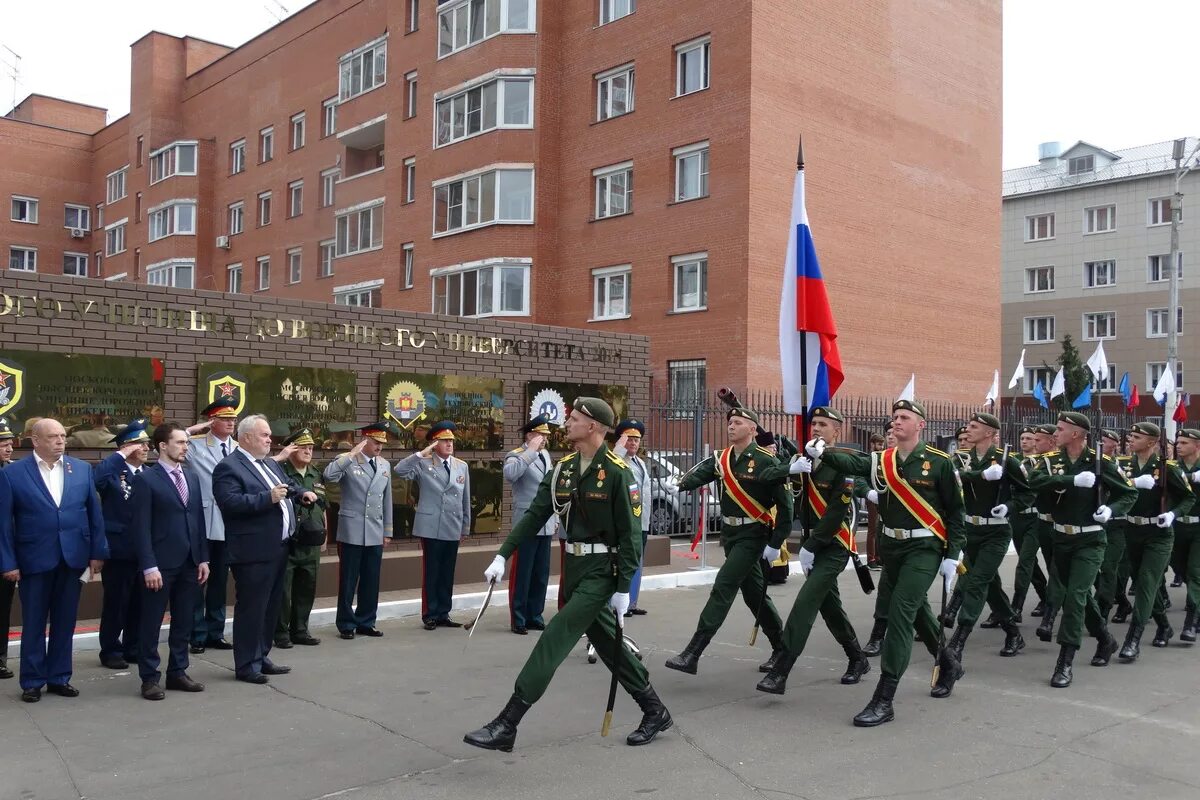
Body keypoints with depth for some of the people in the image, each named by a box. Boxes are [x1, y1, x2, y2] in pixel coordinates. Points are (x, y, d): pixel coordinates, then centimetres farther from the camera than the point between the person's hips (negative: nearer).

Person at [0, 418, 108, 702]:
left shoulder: (82, 469, 4)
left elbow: (94, 513, 6)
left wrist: (98, 552, 2)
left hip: (73, 558, 3)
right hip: (34, 560, -2)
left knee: (65, 623, 11)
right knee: (33, 625, 9)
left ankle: (59, 678, 23)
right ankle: (32, 681, 21)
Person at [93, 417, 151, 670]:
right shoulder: (113, 472, -8)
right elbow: (95, 478, -33)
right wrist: (121, 455, -25)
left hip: (145, 549, 6)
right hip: (119, 549, -6)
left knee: (139, 602, 13)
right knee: (116, 602, 3)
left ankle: (133, 647, 25)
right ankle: (111, 651, 15)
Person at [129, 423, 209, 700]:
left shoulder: (192, 478, 13)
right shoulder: (146, 479, -7)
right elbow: (141, 527, -12)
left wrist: (203, 558, 9)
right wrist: (149, 566, -17)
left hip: (189, 562, 6)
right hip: (161, 564, -6)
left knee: (183, 622, 12)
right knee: (151, 623, 4)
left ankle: (177, 672, 22)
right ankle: (150, 678, 13)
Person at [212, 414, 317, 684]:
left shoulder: (270, 464, 17)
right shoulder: (228, 467, -11)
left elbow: (288, 484, 32)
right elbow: (231, 502, -24)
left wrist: (302, 492, 11)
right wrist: (268, 498, -26)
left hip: (278, 548, 9)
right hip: (253, 551, -9)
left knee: (271, 607, 16)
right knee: (251, 608, -1)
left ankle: (261, 658, 28)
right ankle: (246, 665, 9)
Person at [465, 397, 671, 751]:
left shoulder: (617, 472, -15)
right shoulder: (563, 468, 6)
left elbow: (630, 534, -15)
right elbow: (534, 515, 4)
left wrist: (623, 589, -16)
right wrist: (502, 555, -5)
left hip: (600, 570, -8)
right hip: (573, 567, 8)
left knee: (554, 641, -10)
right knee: (607, 643, 14)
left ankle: (506, 725, -6)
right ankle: (655, 711, 30)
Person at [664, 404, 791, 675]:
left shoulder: (766, 461, -13)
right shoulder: (721, 458, 4)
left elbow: (785, 503, -11)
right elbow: (698, 475, -13)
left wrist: (776, 543, -13)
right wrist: (675, 485, -35)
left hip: (753, 535, -7)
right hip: (729, 533, 7)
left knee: (723, 587, -14)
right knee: (753, 592, 16)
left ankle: (692, 654, -15)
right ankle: (781, 649, 32)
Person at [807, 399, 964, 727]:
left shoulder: (939, 462, -8)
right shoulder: (881, 461, 1)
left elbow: (955, 511, -4)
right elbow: (851, 463, -17)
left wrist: (952, 556, -6)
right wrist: (821, 453, -37)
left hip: (925, 548, -5)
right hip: (892, 546, 5)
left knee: (900, 611, -13)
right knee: (916, 608, 21)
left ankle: (884, 700, -10)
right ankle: (946, 659, 49)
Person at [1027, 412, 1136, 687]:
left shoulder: (1099, 462, -8)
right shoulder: (1050, 460, -1)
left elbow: (1129, 493, 1)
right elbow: (1035, 482, -21)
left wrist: (1111, 509, -18)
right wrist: (1073, 480, -30)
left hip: (1090, 541, -4)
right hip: (1061, 539, 4)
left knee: (1075, 595, -13)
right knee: (1079, 595, 18)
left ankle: (1066, 662, -9)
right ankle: (1105, 640, 42)